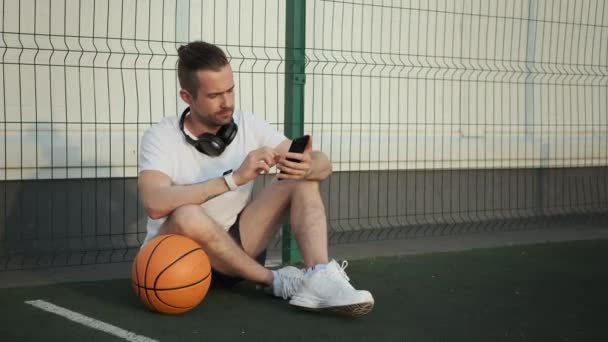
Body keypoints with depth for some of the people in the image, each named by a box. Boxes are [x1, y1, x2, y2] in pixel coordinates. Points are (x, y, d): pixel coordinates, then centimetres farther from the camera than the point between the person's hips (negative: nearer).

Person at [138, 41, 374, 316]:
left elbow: (323, 164, -6)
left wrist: (307, 168, -31)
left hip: (234, 246, 4)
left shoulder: (249, 126, -4)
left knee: (301, 180, -11)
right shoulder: (161, 138, -16)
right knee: (187, 216, -38)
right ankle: (276, 282, -18)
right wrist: (234, 178, -37)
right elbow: (155, 204, -35)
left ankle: (318, 280, -31)